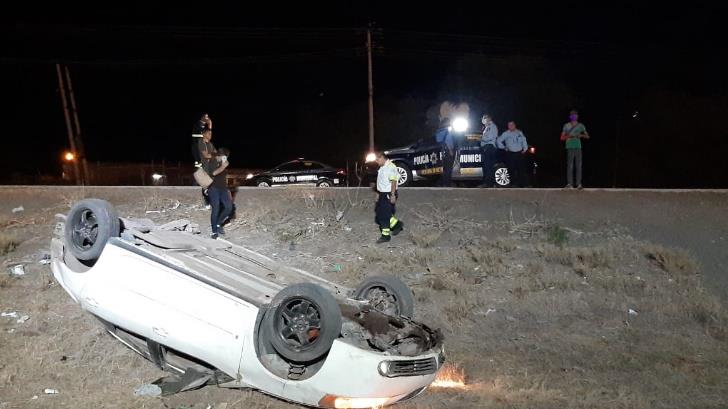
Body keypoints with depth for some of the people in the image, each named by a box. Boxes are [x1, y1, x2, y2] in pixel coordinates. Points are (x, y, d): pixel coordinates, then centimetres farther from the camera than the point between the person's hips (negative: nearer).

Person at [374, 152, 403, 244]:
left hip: (388, 194, -10)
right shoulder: (382, 168, 14)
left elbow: (393, 181, -22)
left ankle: (386, 235, 4)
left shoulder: (390, 167, -17)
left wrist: (393, 195, -26)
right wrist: (378, 193, 20)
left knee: (384, 215, -6)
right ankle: (397, 224, 23)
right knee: (379, 213, 12)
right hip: (382, 194, 10)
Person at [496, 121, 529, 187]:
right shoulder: (506, 134, 2)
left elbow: (524, 141, 17)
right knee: (511, 169, -3)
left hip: (519, 153, 2)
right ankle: (513, 183, 5)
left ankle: (522, 183, 6)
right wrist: (503, 147, -1)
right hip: (510, 154, -2)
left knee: (521, 169, -1)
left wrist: (525, 149, 9)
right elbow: (498, 140, 1)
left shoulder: (520, 132, 11)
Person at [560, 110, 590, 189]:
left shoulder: (581, 125, 12)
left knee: (579, 165, -2)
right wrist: (568, 136, -14)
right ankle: (569, 184, -6)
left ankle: (579, 184, -1)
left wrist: (581, 135, -8)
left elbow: (587, 136, 12)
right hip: (570, 147, -2)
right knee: (570, 165, -7)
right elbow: (562, 138, 5)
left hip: (578, 147, 3)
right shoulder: (566, 126, 6)